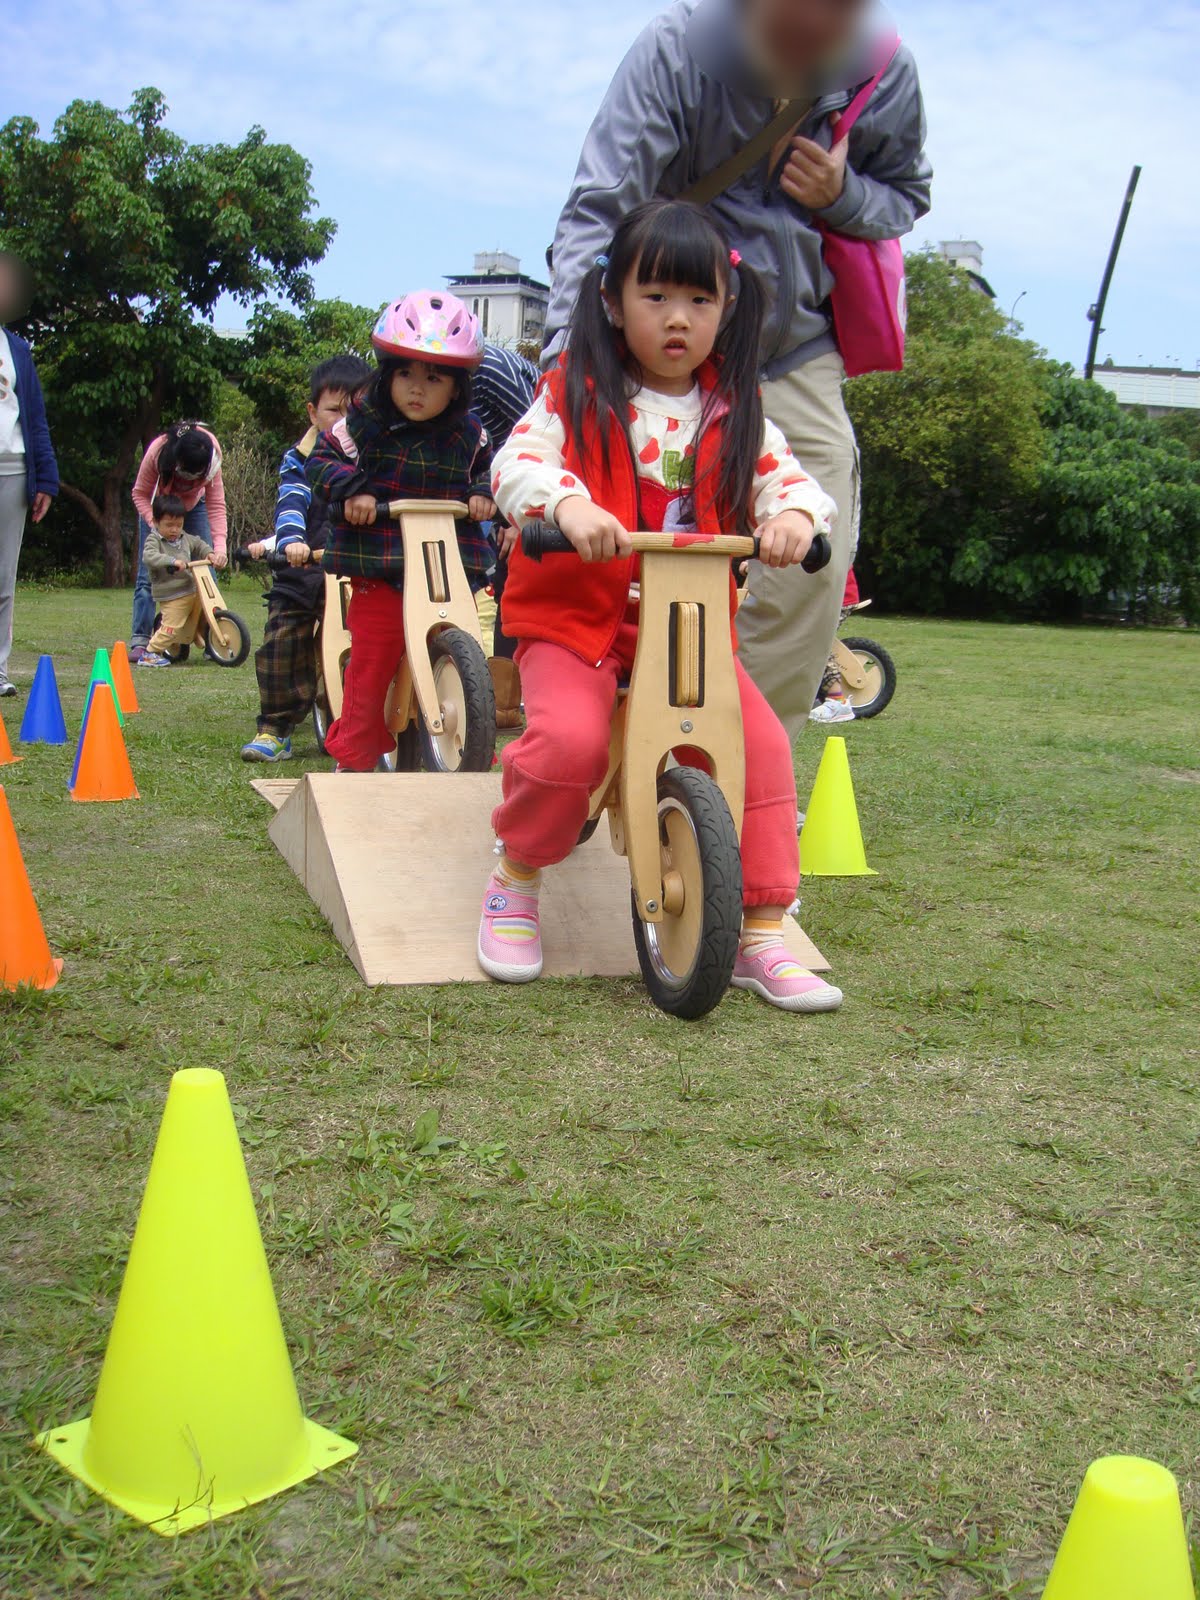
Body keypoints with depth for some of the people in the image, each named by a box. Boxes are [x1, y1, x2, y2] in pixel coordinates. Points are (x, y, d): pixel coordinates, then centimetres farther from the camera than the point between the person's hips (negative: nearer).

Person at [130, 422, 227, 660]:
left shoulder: (212, 456, -31)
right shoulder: (157, 452, -33)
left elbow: (216, 504, -27)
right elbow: (140, 494, -18)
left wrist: (219, 544, -39)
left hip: (193, 507, 1)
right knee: (148, 575, -7)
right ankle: (140, 641, -5)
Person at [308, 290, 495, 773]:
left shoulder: (467, 432, 6)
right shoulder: (364, 422, -2)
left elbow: (488, 465, 22)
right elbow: (323, 458, 3)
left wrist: (483, 492, 1)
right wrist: (350, 489, -15)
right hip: (378, 567, -2)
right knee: (372, 660, -2)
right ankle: (355, 757, 12)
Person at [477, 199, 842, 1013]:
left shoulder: (733, 411, 8)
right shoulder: (577, 395, -2)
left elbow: (781, 474, -2)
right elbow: (516, 463, -16)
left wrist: (793, 512, -27)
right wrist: (568, 504, -38)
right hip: (577, 611, -3)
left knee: (762, 742, -15)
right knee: (571, 738, -30)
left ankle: (762, 934, -2)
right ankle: (515, 883, 1)